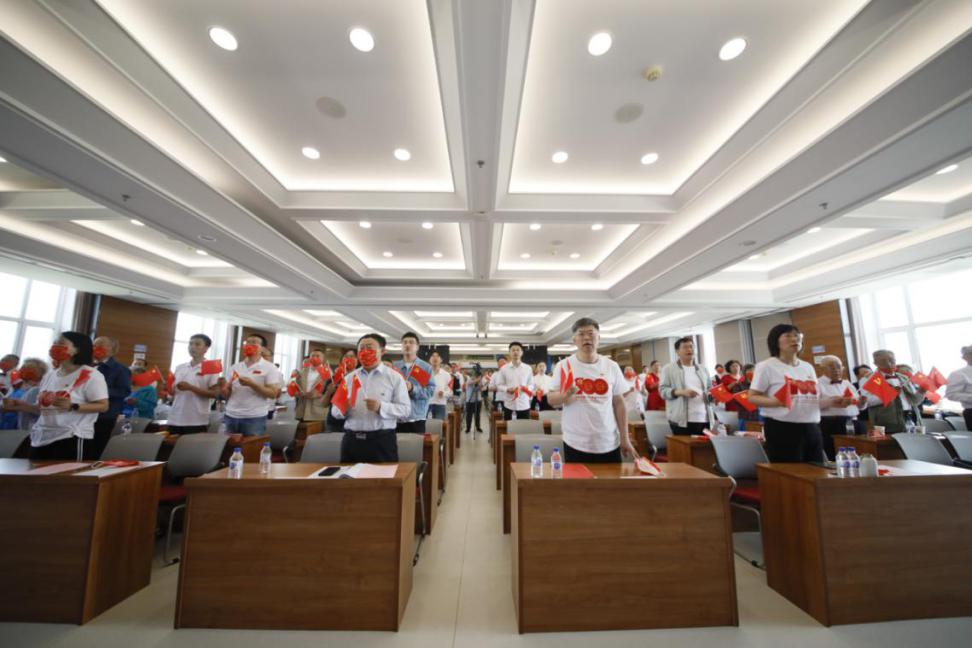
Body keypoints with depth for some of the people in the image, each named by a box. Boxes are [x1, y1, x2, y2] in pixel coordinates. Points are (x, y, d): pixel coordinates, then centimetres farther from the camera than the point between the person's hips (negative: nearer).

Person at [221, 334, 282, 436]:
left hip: (254, 418, -5)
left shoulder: (269, 368, -4)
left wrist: (251, 384, -21)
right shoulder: (235, 367, 12)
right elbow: (227, 395, 15)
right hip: (230, 416, 5)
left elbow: (273, 394, -12)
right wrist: (223, 387, -7)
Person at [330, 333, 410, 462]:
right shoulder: (349, 377, 11)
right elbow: (335, 412, 11)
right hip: (352, 440, 3)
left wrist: (381, 407, -21)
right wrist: (342, 407, -12)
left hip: (382, 440, -3)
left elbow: (405, 409, -7)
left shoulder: (394, 377, 0)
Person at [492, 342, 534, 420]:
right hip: (509, 405, -1)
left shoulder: (528, 368, 4)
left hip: (524, 405, 1)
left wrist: (527, 388, -13)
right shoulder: (504, 368, 0)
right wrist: (507, 389, -15)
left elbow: (531, 385, 9)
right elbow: (499, 385, 3)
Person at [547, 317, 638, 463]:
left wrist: (625, 438, 4)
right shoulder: (564, 366, -4)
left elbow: (619, 403, 6)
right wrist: (566, 395, -24)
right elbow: (551, 400, -2)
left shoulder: (611, 366, 2)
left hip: (609, 444, 2)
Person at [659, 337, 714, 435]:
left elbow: (708, 389, 23)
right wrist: (681, 392, -21)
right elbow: (662, 390, -5)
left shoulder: (702, 369, 18)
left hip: (703, 419, 5)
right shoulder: (668, 369, 2)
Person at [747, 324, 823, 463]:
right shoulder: (766, 366, -8)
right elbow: (752, 397, -11)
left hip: (811, 428, 7)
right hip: (782, 428, -7)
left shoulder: (807, 367, 14)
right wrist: (776, 402, -26)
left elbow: (814, 399, 21)